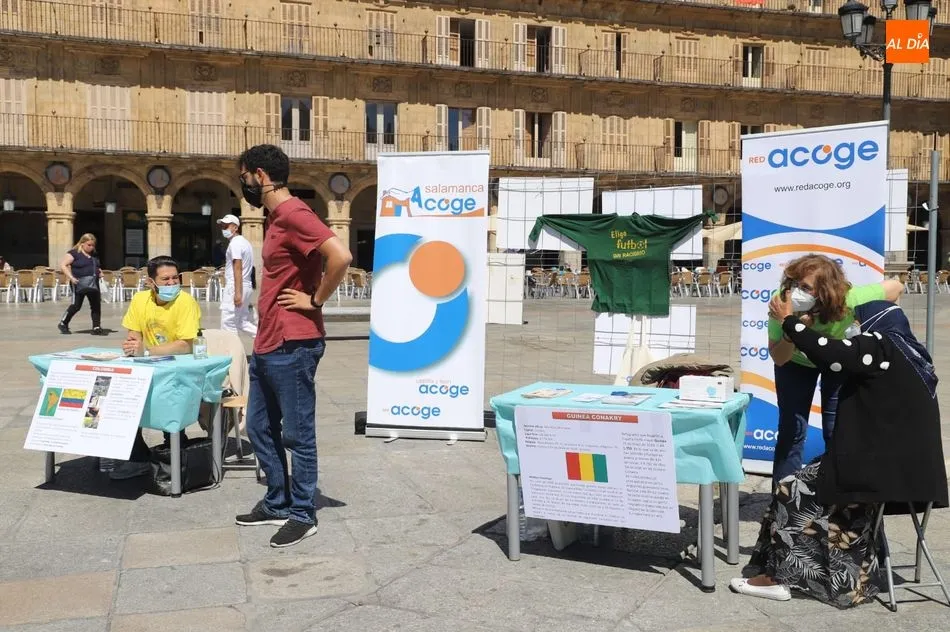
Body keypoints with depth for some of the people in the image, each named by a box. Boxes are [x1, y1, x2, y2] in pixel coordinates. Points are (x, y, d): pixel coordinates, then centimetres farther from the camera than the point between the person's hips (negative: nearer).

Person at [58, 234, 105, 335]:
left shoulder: (94, 255, 14)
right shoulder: (74, 253, -6)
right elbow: (62, 265, -9)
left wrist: (99, 273, 8)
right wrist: (71, 277, -18)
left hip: (93, 284, 6)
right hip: (80, 284, -6)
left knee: (96, 306, 1)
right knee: (76, 305, -3)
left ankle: (96, 328, 7)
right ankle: (63, 324, 16)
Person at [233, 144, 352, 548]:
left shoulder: (293, 214, -15)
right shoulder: (277, 218, 16)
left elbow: (341, 257, -29)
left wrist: (315, 301, -17)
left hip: (292, 346, -10)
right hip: (268, 345, 10)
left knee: (298, 433, 1)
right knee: (260, 428, 17)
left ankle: (303, 515, 13)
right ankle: (277, 503, 29)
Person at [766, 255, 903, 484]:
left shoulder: (849, 300, -39)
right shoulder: (782, 304, -37)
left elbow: (895, 287, -20)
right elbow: (779, 359, -27)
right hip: (796, 361, 0)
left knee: (836, 431, -1)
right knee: (791, 429, -2)